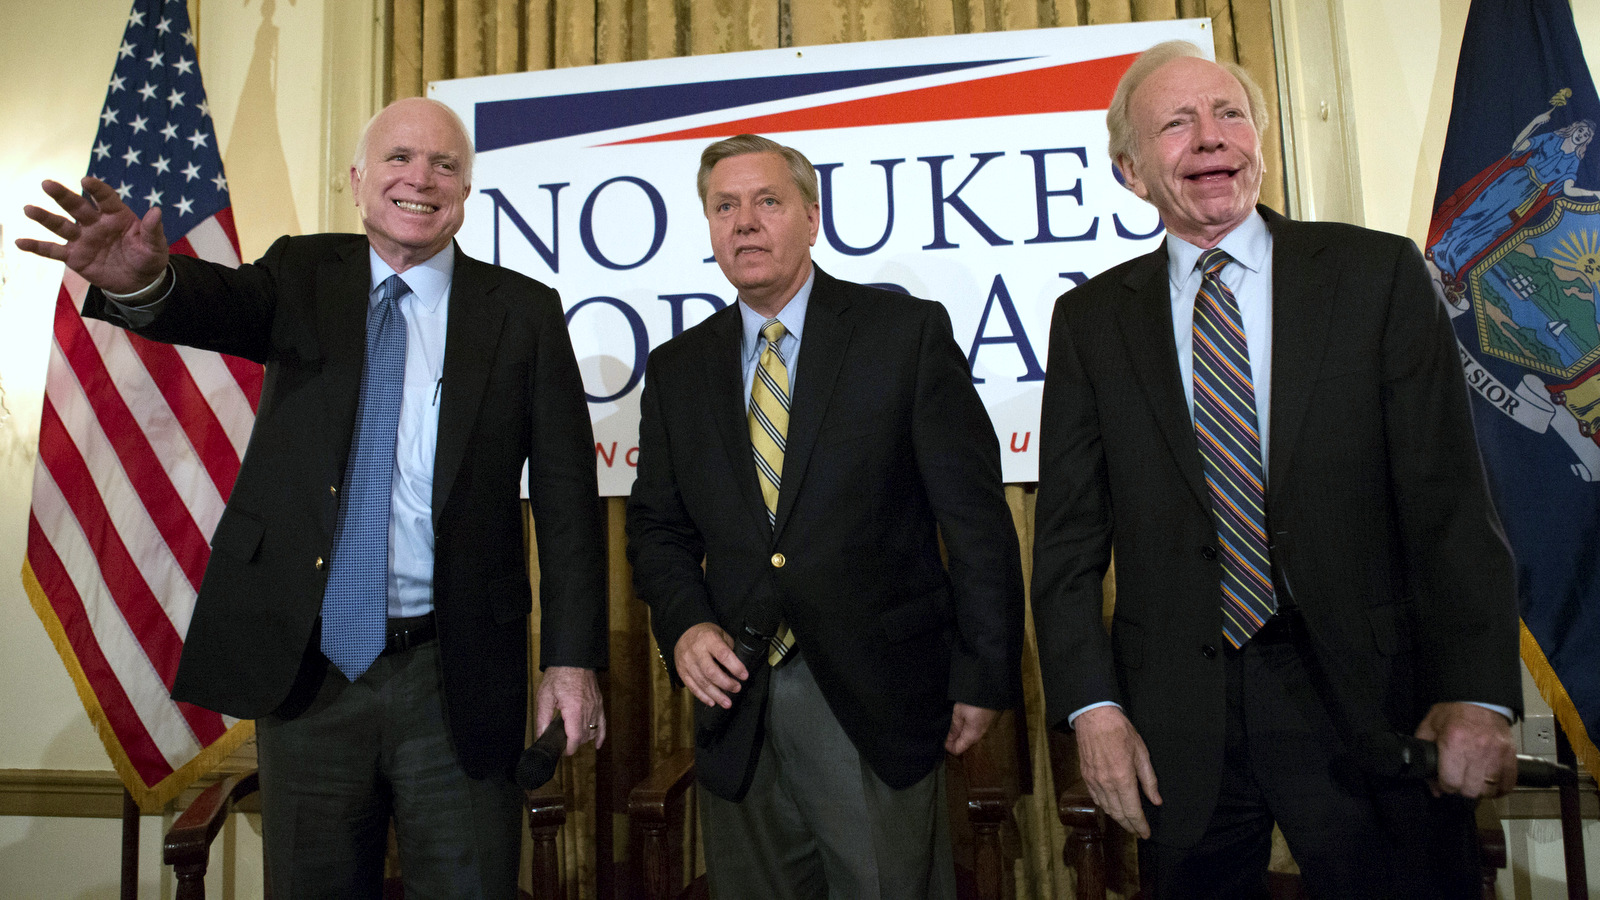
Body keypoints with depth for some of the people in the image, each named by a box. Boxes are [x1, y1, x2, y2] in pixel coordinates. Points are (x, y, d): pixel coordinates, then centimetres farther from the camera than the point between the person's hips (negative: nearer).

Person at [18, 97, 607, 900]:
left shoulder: (524, 313, -2)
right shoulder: (304, 277, 6)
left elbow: (566, 495, -4)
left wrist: (571, 659, -8)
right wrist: (141, 281, -40)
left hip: (454, 681, -2)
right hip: (303, 667, 2)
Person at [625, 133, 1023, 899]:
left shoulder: (907, 332, -4)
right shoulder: (676, 368, 8)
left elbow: (975, 514, -5)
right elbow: (657, 526, 12)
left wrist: (984, 676, -6)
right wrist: (684, 626, -7)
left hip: (877, 698, -3)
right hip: (737, 698, 4)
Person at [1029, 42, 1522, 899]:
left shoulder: (1378, 273, 1)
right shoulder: (1090, 319, 3)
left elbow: (1449, 497, -2)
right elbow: (1069, 532, 1)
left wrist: (1477, 696, -11)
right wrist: (1092, 706, -6)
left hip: (1368, 700, 0)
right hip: (1177, 719, 1)